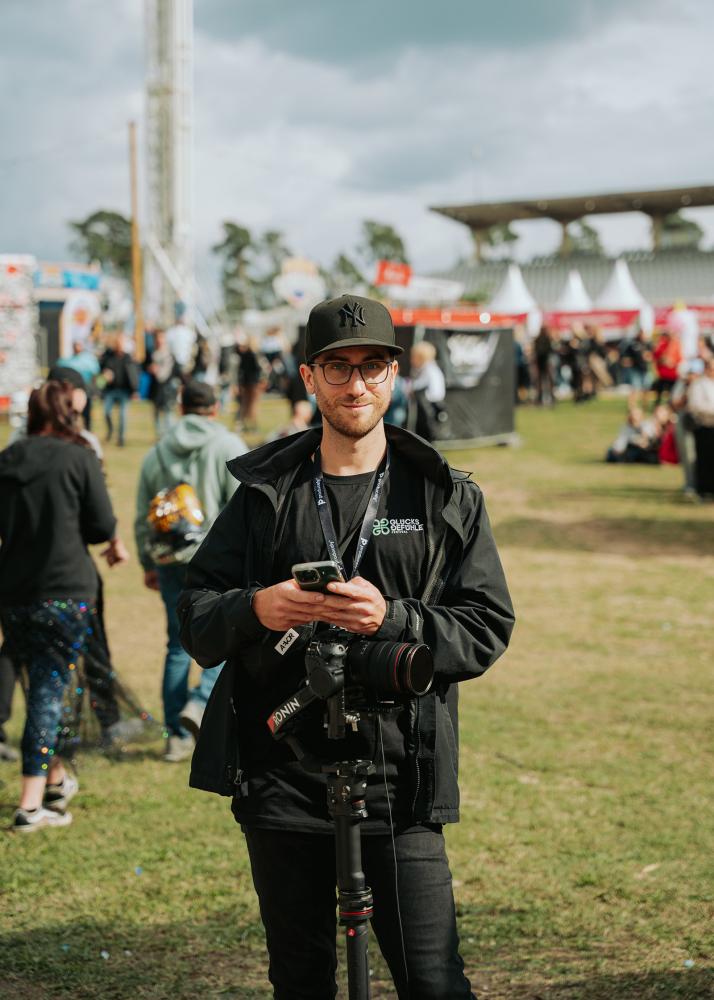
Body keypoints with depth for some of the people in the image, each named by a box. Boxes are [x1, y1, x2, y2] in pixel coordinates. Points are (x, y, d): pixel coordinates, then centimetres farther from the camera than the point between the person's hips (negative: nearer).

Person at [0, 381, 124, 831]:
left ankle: (56, 780, 34)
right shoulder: (80, 458, -7)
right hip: (66, 589, -4)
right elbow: (102, 524, -5)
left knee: (41, 682, 19)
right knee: (50, 688, -2)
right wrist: (115, 544, 16)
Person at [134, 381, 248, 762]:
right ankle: (200, 702, -15)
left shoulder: (156, 453, 12)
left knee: (178, 646, 12)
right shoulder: (228, 447, -3)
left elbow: (142, 518, 16)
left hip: (170, 560, 5)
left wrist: (148, 564, 24)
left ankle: (177, 736, 13)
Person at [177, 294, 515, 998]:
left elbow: (487, 629, -1)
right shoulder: (264, 492, 9)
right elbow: (195, 620, 5)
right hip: (280, 778, 2)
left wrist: (393, 619, -19)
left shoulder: (446, 498, 6)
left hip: (397, 782, -2)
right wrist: (255, 608, -17)